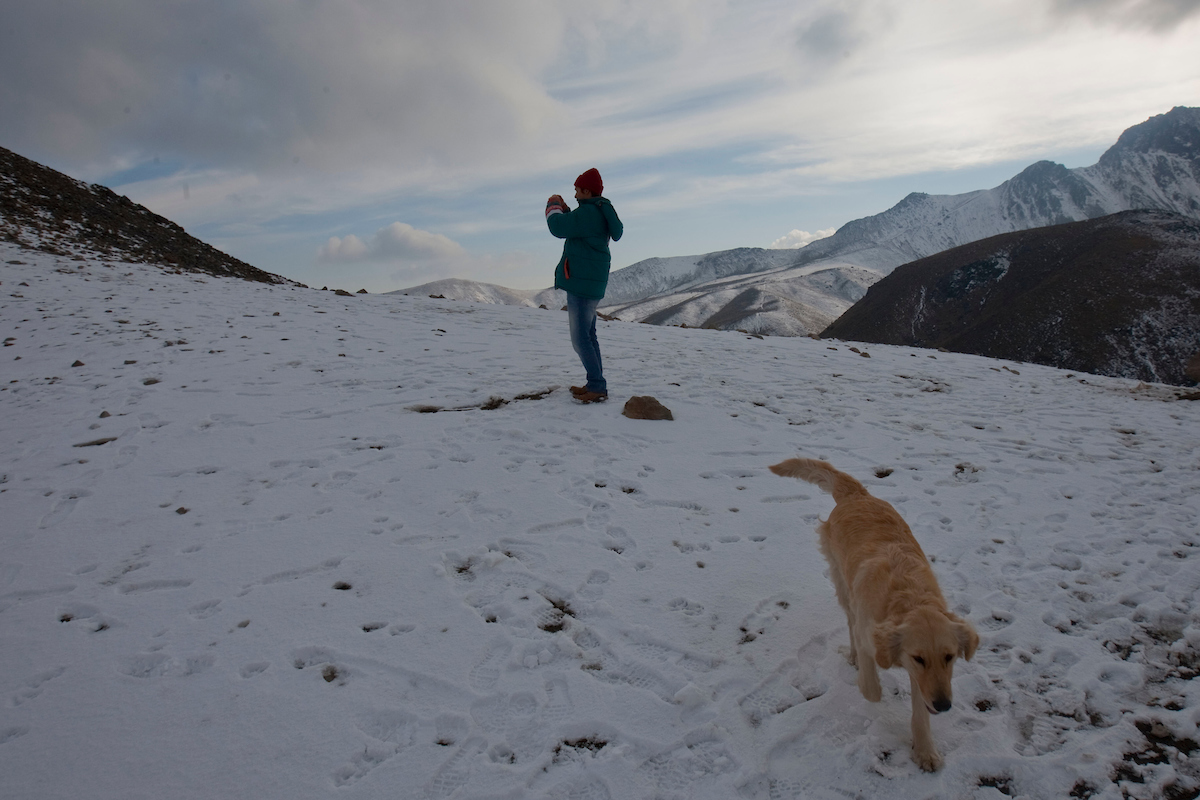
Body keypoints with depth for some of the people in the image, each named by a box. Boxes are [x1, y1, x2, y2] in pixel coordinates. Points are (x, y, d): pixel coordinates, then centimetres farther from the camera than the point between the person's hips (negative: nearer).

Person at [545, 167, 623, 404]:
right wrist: (563, 208, 17)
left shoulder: (588, 212, -17)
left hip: (581, 282, -11)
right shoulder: (600, 212, 15)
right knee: (587, 334, 16)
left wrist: (552, 205, -3)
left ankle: (598, 387, -9)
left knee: (580, 338, -9)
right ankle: (595, 384, 20)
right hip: (590, 282, 11)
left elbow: (559, 228, -21)